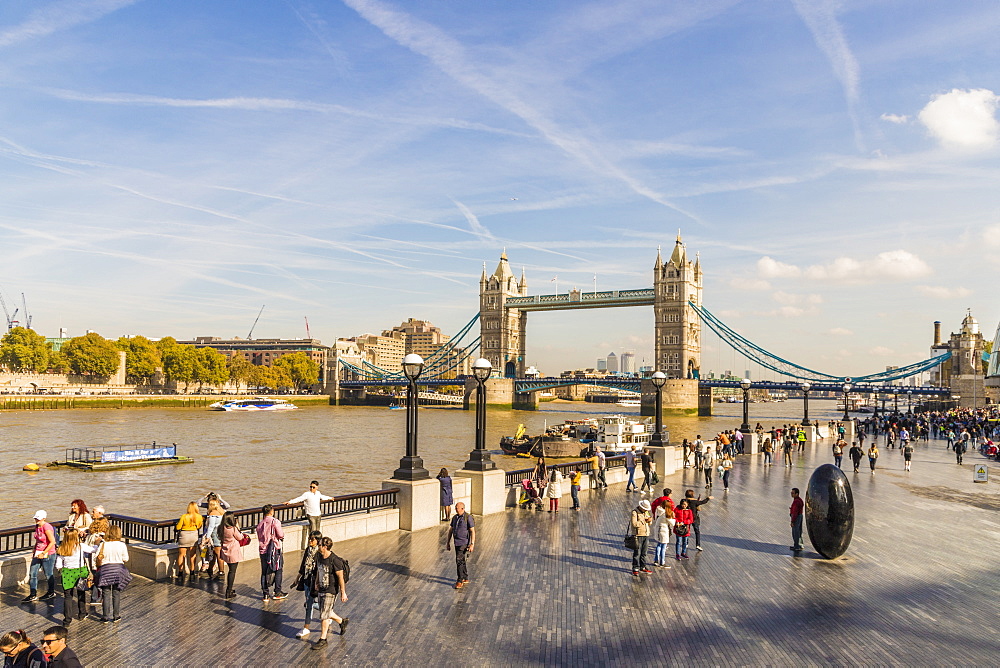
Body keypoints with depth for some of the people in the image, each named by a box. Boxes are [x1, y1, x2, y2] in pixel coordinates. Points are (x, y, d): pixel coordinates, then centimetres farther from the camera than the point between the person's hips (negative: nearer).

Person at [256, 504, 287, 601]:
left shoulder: (260, 524, 3)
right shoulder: (275, 522, -12)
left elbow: (259, 538, 9)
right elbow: (281, 535, -11)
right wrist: (282, 531, 9)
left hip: (263, 550, 4)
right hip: (274, 549, -4)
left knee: (264, 572, 10)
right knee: (278, 571, 10)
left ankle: (266, 594, 11)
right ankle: (277, 593, 14)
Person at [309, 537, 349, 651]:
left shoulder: (334, 560, -23)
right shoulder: (319, 557, 0)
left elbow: (341, 577, -19)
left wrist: (343, 593, -16)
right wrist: (316, 583, 20)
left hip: (331, 591, -8)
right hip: (321, 589, 8)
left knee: (324, 615, -3)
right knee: (327, 613, 19)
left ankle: (322, 640, 10)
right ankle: (342, 621, 43)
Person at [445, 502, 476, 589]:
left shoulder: (468, 518, -14)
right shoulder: (454, 518, 7)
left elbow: (473, 531, -15)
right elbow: (450, 530, 13)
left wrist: (472, 544, -21)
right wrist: (448, 542, 12)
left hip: (464, 543, -7)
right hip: (457, 543, 7)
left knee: (459, 560, -13)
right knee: (461, 561, 15)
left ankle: (460, 581, -4)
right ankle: (465, 579, 28)